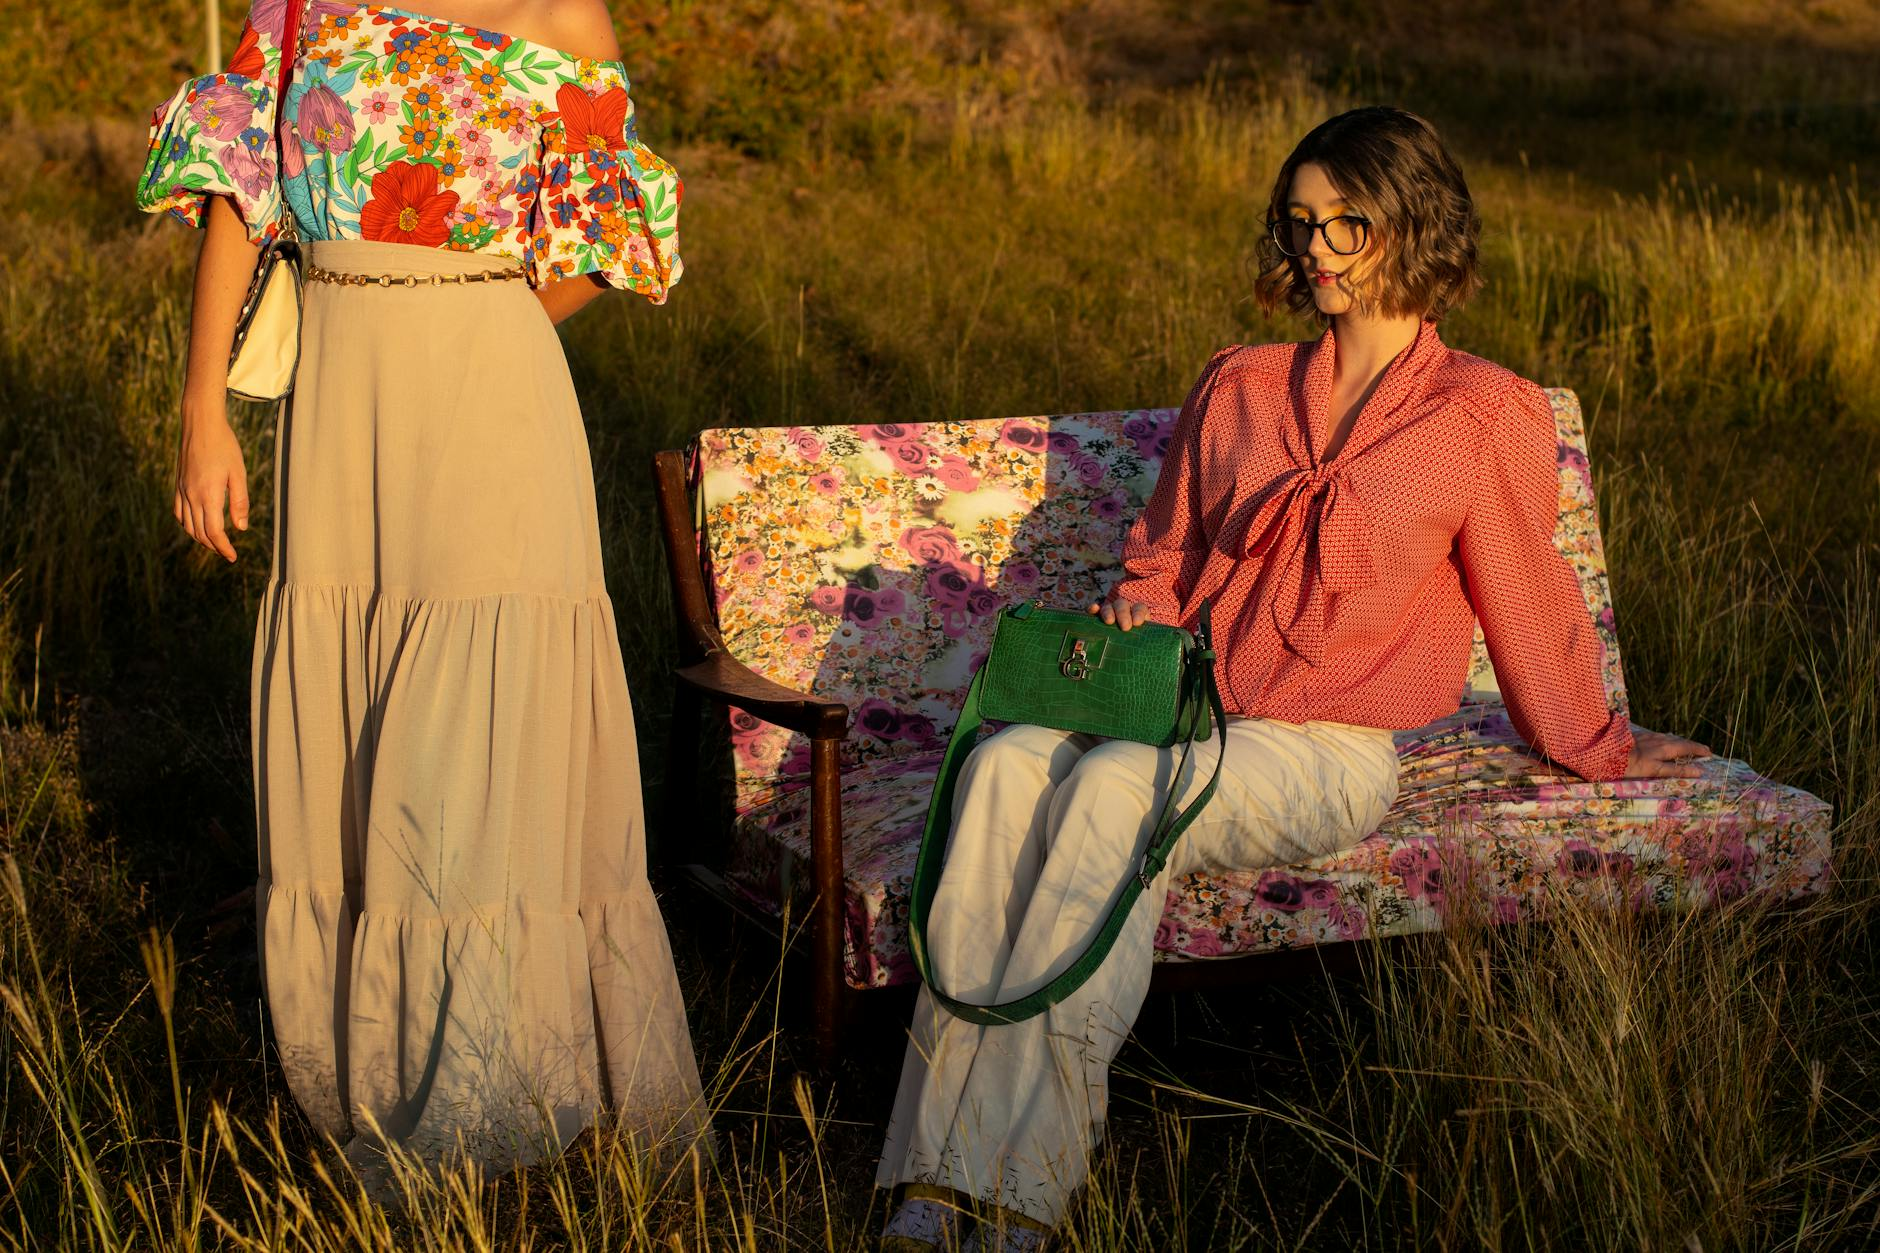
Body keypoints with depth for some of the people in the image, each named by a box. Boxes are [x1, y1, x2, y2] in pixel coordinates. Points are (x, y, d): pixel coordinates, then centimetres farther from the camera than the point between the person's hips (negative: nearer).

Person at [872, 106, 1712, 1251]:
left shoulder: (1487, 414, 3)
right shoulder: (1238, 389, 17)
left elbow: (1530, 605, 13)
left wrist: (1597, 747, 22)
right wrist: (1118, 634, 6)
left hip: (1331, 754, -4)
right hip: (1184, 714, 4)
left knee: (1117, 785, -36)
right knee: (1007, 761, -30)